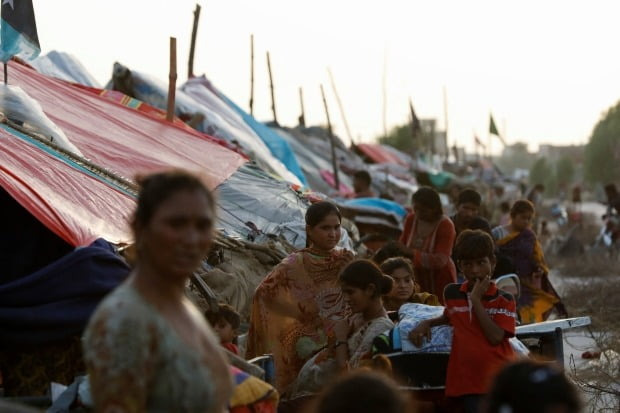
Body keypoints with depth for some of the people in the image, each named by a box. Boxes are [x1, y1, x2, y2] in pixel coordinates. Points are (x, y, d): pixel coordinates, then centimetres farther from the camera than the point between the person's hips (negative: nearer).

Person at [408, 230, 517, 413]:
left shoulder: (504, 300, -2)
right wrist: (426, 323, 12)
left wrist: (476, 300, -12)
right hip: (467, 382, 3)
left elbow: (495, 337, -15)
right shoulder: (452, 293, 10)